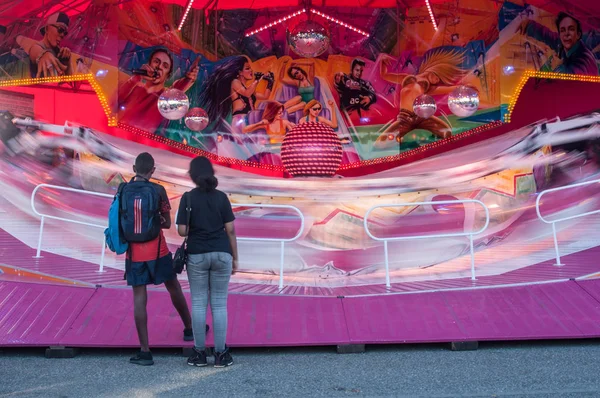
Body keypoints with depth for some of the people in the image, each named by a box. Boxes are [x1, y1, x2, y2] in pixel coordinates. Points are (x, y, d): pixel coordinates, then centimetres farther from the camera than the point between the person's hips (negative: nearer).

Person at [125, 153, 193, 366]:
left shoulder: (123, 190, -1)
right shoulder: (158, 190, -6)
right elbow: (167, 223, -1)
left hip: (134, 254, 1)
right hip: (157, 252, -1)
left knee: (139, 298, 3)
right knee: (174, 288, 19)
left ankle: (145, 351, 2)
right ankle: (189, 329, 36)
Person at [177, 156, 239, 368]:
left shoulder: (188, 198, -5)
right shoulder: (221, 197, -1)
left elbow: (182, 231, -8)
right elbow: (230, 230, -1)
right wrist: (235, 257, 6)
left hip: (197, 255, -1)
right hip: (221, 254, 1)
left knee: (198, 303, 8)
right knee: (219, 304, 6)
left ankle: (199, 352, 12)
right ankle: (220, 353, 9)